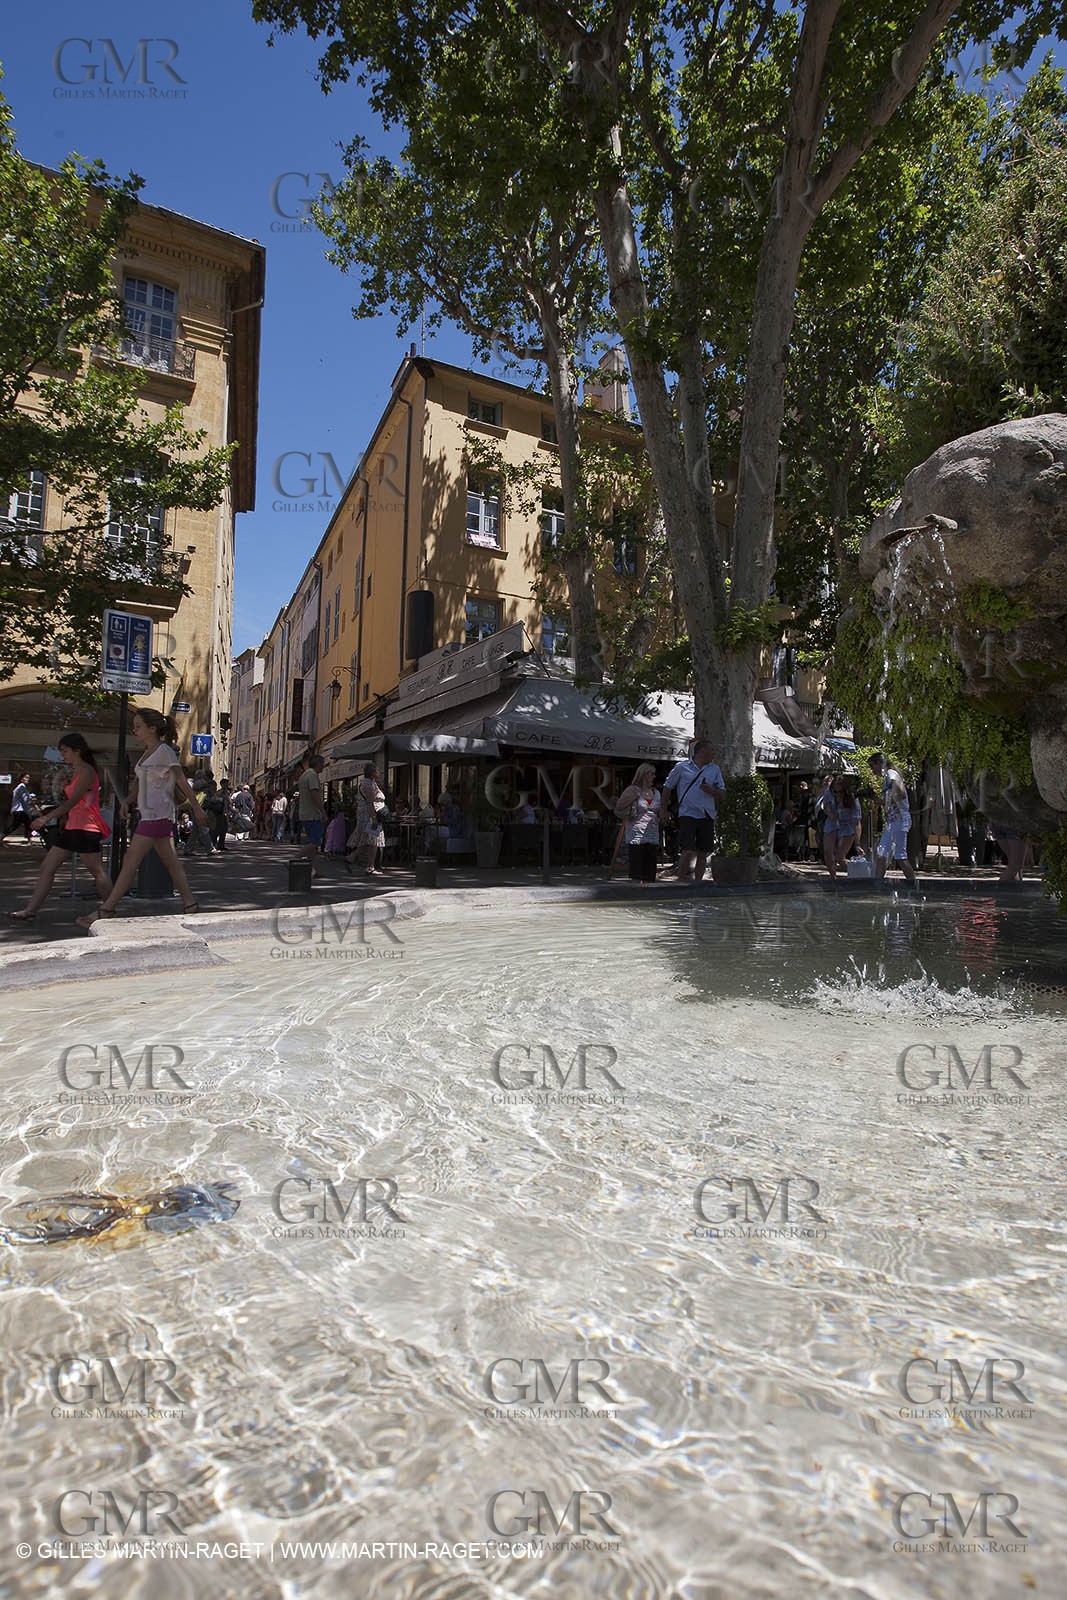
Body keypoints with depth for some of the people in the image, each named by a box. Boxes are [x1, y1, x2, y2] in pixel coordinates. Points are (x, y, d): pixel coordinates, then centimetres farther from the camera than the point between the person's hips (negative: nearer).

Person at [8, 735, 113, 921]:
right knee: (47, 867, 5)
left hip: (85, 827, -10)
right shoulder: (74, 772, 19)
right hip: (71, 827, 10)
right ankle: (30, 910, 6)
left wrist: (48, 817, -23)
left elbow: (73, 800, -20)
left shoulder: (87, 771, -12)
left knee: (96, 871, -3)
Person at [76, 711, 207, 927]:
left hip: (157, 814, -9)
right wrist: (128, 801, 1)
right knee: (171, 861, 10)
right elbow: (139, 783, 18)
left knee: (131, 861, -8)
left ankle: (106, 910, -6)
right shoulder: (148, 753, 17)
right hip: (148, 813, 9)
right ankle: (190, 905, 14)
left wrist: (196, 809, -4)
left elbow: (182, 782, -7)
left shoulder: (165, 751, -9)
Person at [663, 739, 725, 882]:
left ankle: (697, 883, 13)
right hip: (687, 815, -4)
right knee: (688, 851, -13)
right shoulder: (682, 767, 2)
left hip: (707, 816, 4)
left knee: (703, 853, 4)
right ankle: (681, 882, -5)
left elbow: (722, 794, 14)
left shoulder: (715, 769, 13)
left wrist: (711, 790, -7)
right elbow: (668, 786, 10)